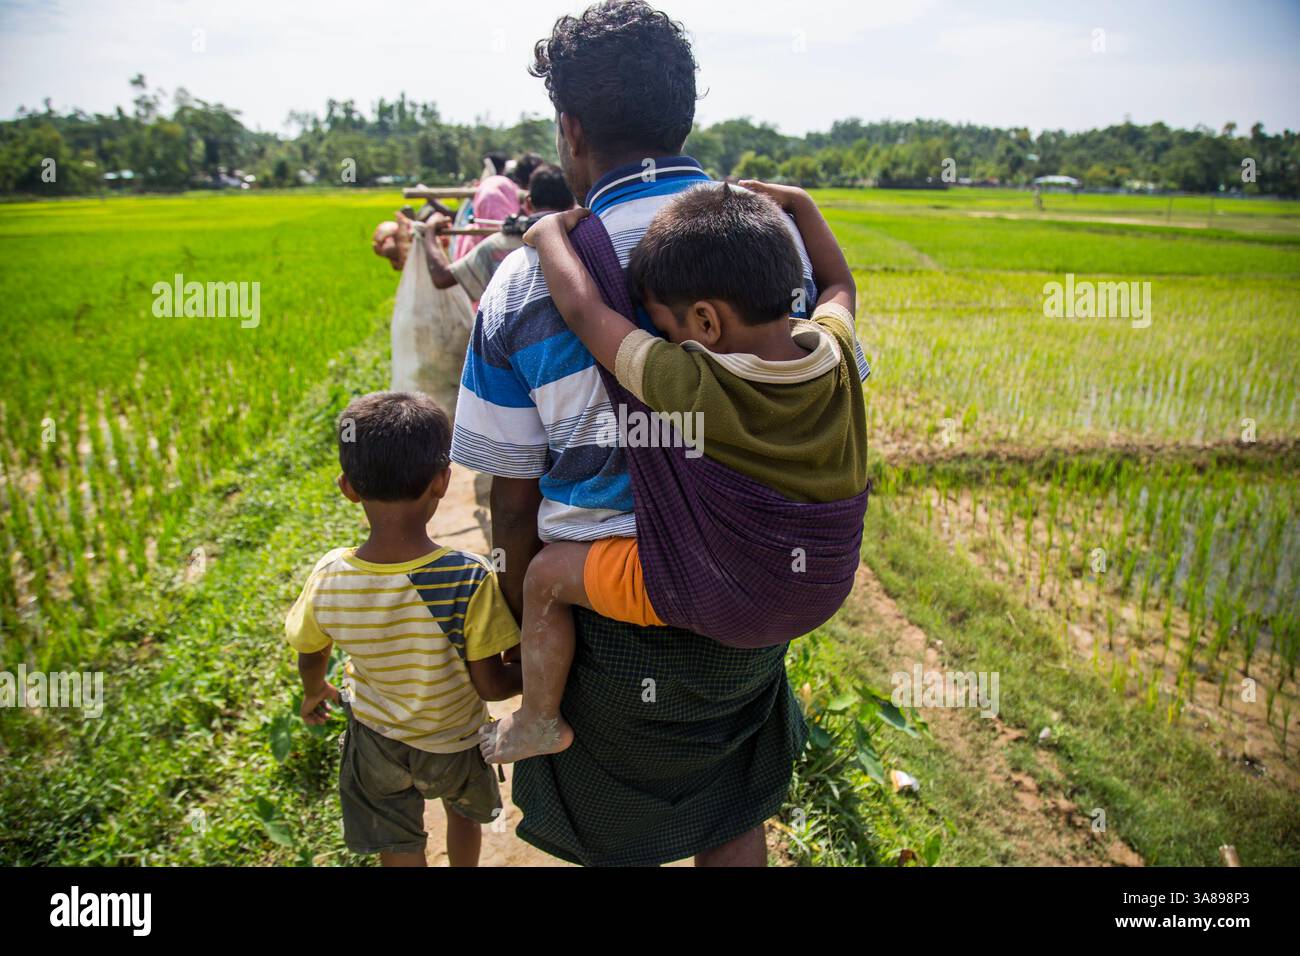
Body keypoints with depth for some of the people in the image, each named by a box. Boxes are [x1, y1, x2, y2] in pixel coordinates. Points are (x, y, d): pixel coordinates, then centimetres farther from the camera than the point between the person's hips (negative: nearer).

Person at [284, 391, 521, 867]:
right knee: (464, 812, 33)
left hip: (376, 740, 1)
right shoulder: (469, 580, -35)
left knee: (399, 851, 26)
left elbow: (311, 657, -5)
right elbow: (491, 685, -25)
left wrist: (315, 693, 18)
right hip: (454, 741, -1)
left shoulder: (329, 579, -25)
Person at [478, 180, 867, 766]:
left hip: (708, 594, -6)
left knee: (547, 572, 8)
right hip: (818, 588, 7)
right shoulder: (835, 350, -13)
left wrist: (551, 230, -2)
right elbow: (839, 284, 11)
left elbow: (581, 308, -18)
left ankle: (538, 722, 27)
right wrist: (797, 202, 17)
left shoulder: (688, 385, -30)